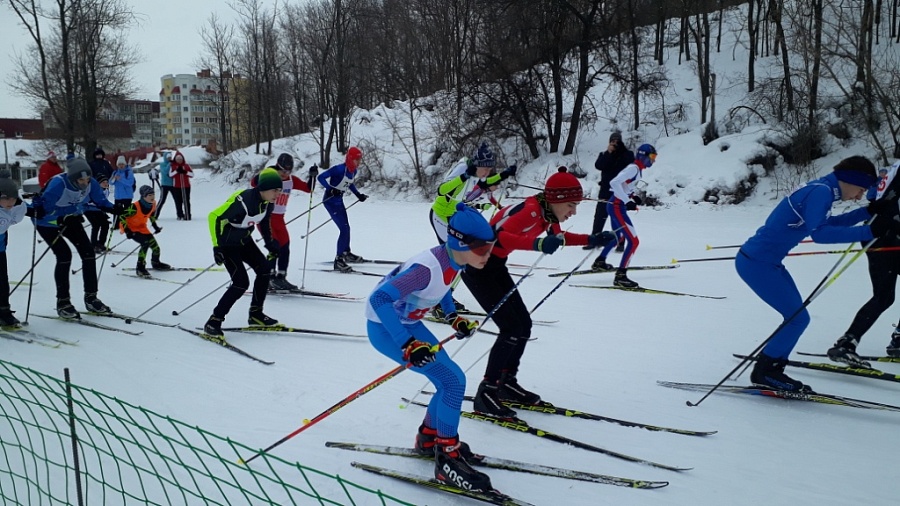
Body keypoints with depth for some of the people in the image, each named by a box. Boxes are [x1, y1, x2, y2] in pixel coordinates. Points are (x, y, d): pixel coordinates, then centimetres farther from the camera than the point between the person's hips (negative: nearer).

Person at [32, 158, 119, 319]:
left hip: (71, 220, 6)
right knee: (64, 255, -18)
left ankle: (91, 298, 9)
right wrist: (60, 220, -53)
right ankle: (62, 302, -5)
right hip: (48, 223, -6)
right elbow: (43, 209, -38)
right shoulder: (58, 185, -36)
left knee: (88, 252, -3)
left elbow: (101, 201, -7)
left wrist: (115, 210, -26)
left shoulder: (91, 184, -20)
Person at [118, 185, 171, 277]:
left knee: (155, 246, 6)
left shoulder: (153, 204, -11)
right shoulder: (135, 207, -32)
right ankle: (140, 268, -20)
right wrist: (127, 231, -27)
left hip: (141, 227, 7)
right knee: (146, 243, -27)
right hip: (130, 228, -7)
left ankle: (156, 263, 36)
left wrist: (155, 226, 9)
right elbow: (122, 216, -25)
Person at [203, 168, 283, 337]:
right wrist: (217, 246, -28)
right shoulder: (242, 201, -33)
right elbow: (214, 217, -28)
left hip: (244, 240, 8)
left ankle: (255, 314, 17)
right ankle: (213, 322, -6)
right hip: (227, 243, -8)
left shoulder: (268, 202, -8)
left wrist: (270, 243, 15)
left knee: (264, 268, 3)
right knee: (242, 282, -15)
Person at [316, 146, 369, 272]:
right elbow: (321, 177, -23)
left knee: (346, 228, 20)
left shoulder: (353, 171, 2)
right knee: (344, 229, -13)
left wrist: (358, 195, 16)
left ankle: (346, 253, 41)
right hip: (330, 201, -9)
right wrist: (331, 189, -33)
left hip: (339, 201, 9)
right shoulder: (339, 169, -23)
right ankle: (338, 260, -7)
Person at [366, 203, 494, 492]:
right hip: (386, 328, -9)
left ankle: (429, 439, 32)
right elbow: (380, 299, -38)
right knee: (453, 380, -13)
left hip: (408, 322, 9)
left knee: (449, 383, 11)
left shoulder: (454, 260, -7)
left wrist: (453, 317, 8)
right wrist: (407, 345, -41)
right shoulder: (429, 267, -33)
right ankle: (447, 460, -2)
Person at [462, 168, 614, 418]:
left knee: (524, 324, 8)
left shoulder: (547, 213, 0)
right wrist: (538, 244, -56)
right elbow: (499, 235, -42)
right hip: (476, 266, -9)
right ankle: (486, 392, -4)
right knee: (512, 328, -13)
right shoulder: (529, 210, -27)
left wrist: (593, 240, 8)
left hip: (495, 266, 9)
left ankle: (507, 382, 22)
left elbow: (559, 237, 20)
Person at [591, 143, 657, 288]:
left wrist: (632, 196, 8)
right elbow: (614, 183, -28)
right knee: (633, 241, -14)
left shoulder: (637, 169, 12)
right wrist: (627, 201, -28)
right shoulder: (634, 168, -16)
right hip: (617, 208, -11)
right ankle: (620, 276, -14)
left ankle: (599, 262, 47)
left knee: (617, 236, 30)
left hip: (617, 206, 11)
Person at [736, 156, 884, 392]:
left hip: (766, 262, 10)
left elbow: (828, 223, 28)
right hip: (756, 263, -10)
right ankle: (763, 372, 6)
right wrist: (867, 232, -30)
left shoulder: (820, 190, 12)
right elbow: (819, 233, -29)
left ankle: (770, 371, 20)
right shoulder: (821, 191, -17)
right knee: (799, 318, -6)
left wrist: (867, 213, 19)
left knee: (796, 316, 13)